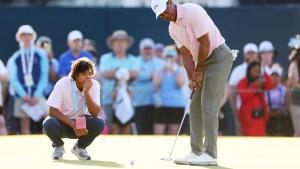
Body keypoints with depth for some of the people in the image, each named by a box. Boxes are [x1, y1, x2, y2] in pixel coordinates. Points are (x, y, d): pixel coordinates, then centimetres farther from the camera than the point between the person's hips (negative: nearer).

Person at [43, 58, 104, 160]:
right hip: (63, 122, -2)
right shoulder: (63, 84, -21)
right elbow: (52, 111, -22)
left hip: (82, 123, 2)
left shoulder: (94, 85, -14)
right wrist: (73, 124, -31)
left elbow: (95, 114, -21)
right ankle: (58, 146, 0)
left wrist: (86, 93, -34)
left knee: (99, 123, -28)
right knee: (49, 124, -35)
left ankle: (80, 147, 2)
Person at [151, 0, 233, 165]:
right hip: (203, 61, 9)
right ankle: (196, 152, 12)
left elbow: (205, 43, -20)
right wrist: (191, 78, -10)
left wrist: (198, 71, -13)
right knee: (195, 106, 7)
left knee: (208, 106, -13)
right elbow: (186, 54, 5)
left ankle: (210, 154, -14)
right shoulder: (173, 29, 7)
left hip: (219, 56, -9)